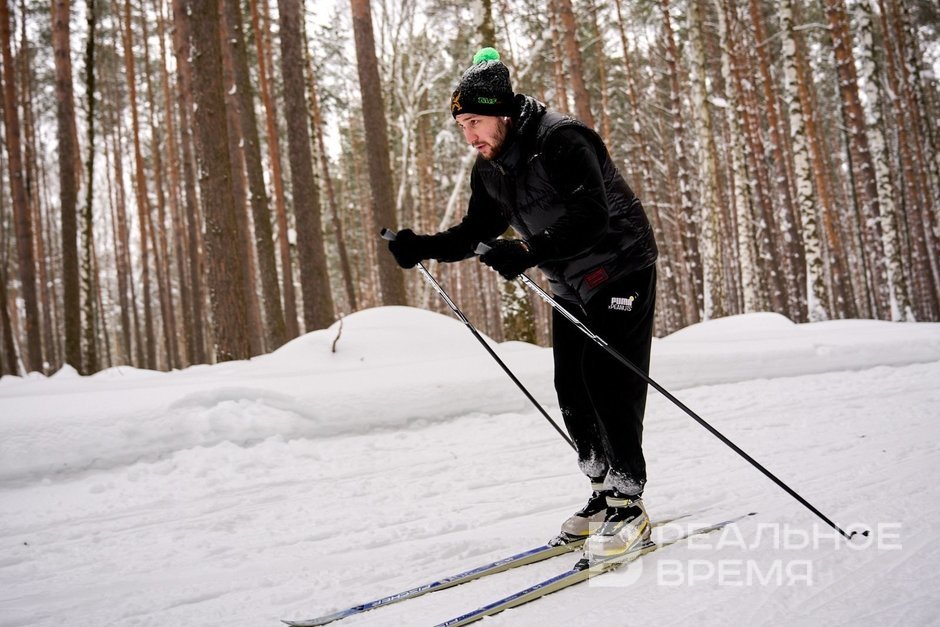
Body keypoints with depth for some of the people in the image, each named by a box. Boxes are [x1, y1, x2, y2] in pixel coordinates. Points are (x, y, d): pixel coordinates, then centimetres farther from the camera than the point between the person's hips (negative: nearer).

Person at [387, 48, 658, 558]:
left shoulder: (561, 140, -23)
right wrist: (424, 248, -5)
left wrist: (529, 252, -45)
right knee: (572, 390, 5)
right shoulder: (490, 167, 2)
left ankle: (628, 506, -3)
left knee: (608, 384, -12)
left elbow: (591, 217, -34)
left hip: (621, 271, -8)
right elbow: (477, 231, 10)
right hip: (570, 286, 8)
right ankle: (603, 493, 17)